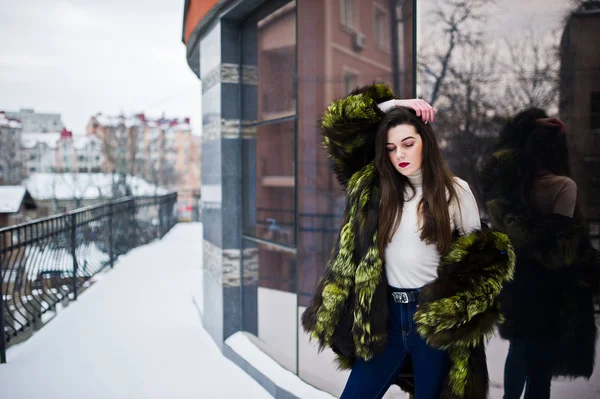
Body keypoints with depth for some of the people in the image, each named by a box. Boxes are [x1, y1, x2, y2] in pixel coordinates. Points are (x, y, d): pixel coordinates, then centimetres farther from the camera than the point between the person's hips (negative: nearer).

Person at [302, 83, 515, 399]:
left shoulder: (455, 191, -2)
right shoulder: (375, 186, 3)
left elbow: (478, 257, 2)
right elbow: (337, 125, 4)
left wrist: (458, 310, -11)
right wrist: (387, 106, -2)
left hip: (434, 318, -2)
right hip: (385, 316, 3)